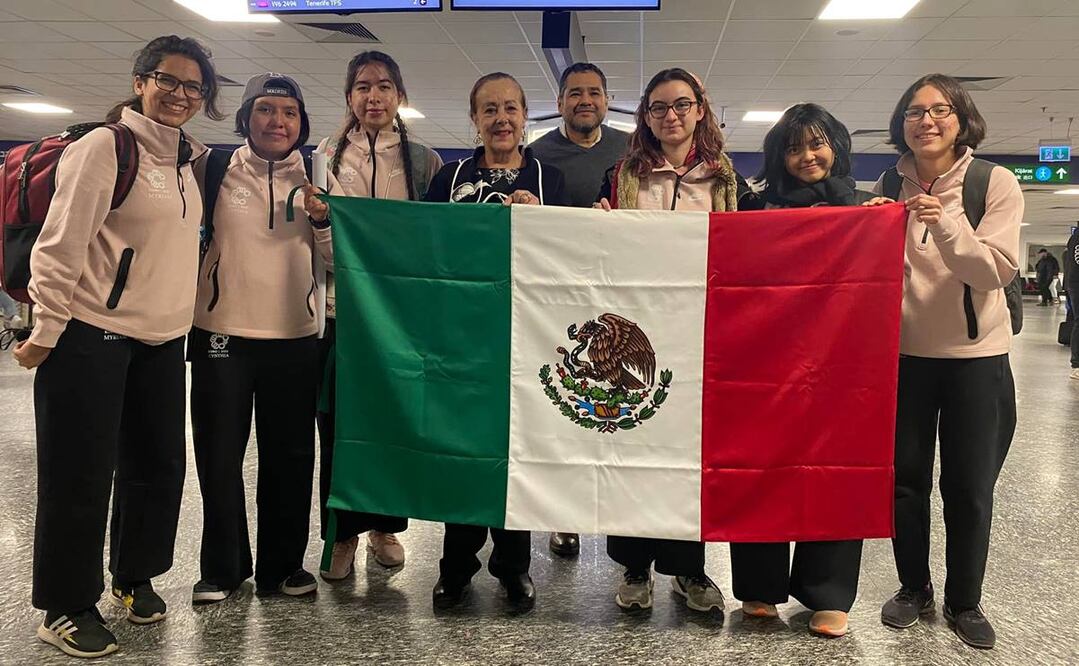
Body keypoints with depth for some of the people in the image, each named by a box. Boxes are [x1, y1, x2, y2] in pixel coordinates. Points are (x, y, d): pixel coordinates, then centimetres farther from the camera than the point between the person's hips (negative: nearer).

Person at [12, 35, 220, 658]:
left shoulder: (190, 159, 12)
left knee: (159, 466, 12)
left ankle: (136, 577, 32)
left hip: (163, 340, 7)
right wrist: (45, 333, -14)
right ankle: (67, 607, 17)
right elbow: (60, 244, -12)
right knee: (80, 476, 2)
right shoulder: (104, 146, -9)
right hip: (92, 335, -7)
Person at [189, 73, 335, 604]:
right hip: (222, 332, -1)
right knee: (220, 455, 6)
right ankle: (222, 567, 22)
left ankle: (282, 564, 24)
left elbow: (338, 259, 5)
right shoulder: (216, 169, 0)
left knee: (290, 455, 9)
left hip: (294, 336, 2)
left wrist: (323, 220, -12)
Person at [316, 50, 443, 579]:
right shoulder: (328, 155, 8)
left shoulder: (423, 160, 7)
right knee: (338, 425, 3)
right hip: (340, 305, 0)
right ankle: (342, 534, 18)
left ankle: (384, 526, 25)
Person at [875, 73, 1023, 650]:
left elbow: (997, 271, -16)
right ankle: (914, 587, 30)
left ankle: (964, 602, 25)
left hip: (976, 358, -2)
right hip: (902, 353, 2)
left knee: (969, 487, 6)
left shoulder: (996, 183, -6)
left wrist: (946, 224, -30)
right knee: (905, 476, 10)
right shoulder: (888, 187, 1)